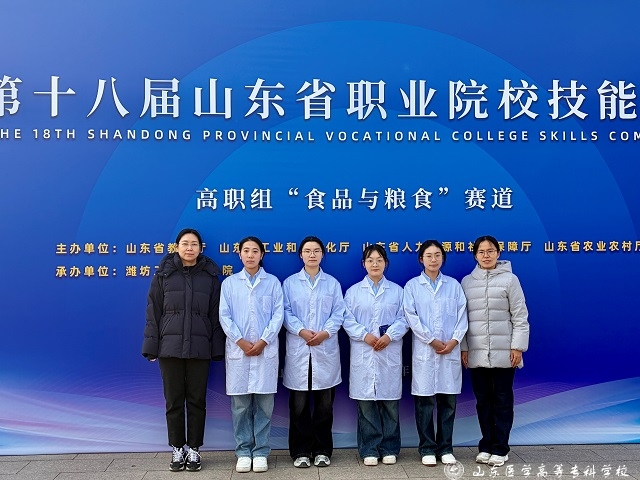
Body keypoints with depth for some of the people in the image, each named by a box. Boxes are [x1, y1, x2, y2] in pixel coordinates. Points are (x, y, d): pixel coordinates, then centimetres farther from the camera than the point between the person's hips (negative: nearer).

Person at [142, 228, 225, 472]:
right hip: (170, 346, 0)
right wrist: (151, 346, -2)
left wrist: (218, 348, 0)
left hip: (200, 348, 0)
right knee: (173, 400, 7)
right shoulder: (164, 273, 2)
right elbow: (153, 312, 3)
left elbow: (216, 314, 4)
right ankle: (178, 449, 20)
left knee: (197, 400, 7)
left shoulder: (210, 275, 3)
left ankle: (194, 449, 19)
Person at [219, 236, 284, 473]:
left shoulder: (273, 282, 7)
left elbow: (278, 315, 1)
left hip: (266, 351, 0)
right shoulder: (229, 283, 9)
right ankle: (243, 452, 12)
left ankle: (261, 452, 10)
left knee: (264, 404, 2)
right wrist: (241, 341, -10)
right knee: (240, 405, 3)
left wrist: (263, 341, -10)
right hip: (238, 351, 1)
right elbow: (224, 316, 2)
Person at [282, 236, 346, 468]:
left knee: (324, 404, 5)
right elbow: (286, 312, 0)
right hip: (298, 350, -1)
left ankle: (322, 450, 15)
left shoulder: (332, 283, 11)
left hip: (326, 350, 1)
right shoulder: (290, 283, 8)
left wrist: (325, 333, -12)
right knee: (299, 405, 1)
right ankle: (301, 451, 11)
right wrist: (301, 331, -15)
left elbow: (338, 313, 4)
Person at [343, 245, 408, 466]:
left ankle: (389, 449, 14)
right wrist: (365, 335, -13)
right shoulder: (353, 291, 9)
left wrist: (389, 335, -13)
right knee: (366, 403, 1)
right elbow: (347, 319, 1)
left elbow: (403, 319, 3)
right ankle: (369, 450, 10)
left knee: (390, 403, 3)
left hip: (390, 353, 0)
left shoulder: (397, 290, 10)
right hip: (363, 354, 0)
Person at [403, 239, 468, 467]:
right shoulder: (412, 285, 3)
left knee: (448, 400, 5)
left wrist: (455, 340, -10)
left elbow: (462, 314, 4)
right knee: (425, 401, 1)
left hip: (451, 350, 2)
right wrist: (432, 340, -11)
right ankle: (427, 448, 12)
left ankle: (445, 448, 16)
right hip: (424, 351, -2)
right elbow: (411, 317, -4)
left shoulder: (453, 285, 10)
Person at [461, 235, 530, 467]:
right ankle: (486, 445, 21)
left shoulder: (509, 279, -1)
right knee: (483, 400, 10)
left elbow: (520, 316, -2)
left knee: (502, 400, 4)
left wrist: (517, 347, -8)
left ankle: (500, 448, 12)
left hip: (503, 352, -3)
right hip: (476, 353, 3)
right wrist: (463, 347, 4)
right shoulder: (467, 281, 8)